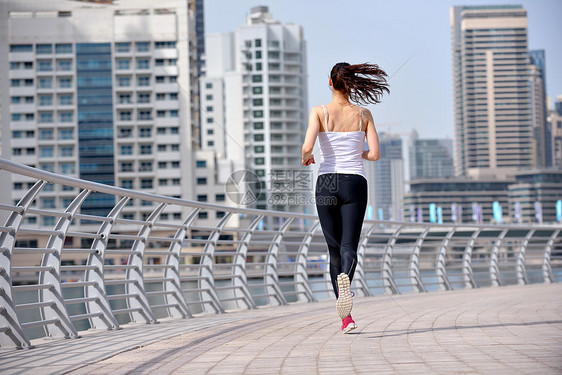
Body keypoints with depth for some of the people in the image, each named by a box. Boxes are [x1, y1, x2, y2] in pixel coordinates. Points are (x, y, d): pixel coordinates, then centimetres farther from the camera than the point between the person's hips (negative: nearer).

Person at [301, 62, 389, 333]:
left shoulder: (319, 112, -3)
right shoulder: (364, 114, 3)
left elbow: (307, 146, -16)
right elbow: (375, 154, -1)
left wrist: (305, 157, 7)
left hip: (326, 184, 0)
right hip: (355, 184, 0)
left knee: (335, 250, 11)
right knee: (349, 247, -5)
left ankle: (345, 316, 11)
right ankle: (345, 277, -42)